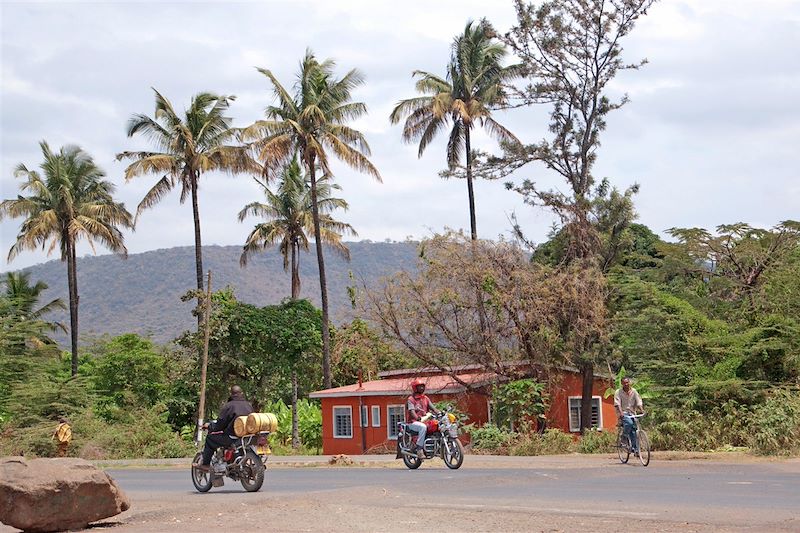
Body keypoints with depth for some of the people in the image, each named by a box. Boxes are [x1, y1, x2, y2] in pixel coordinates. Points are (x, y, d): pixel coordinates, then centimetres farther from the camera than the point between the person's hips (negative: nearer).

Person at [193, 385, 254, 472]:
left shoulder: (228, 406, -11)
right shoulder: (249, 405, 8)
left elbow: (220, 423, -8)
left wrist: (209, 426, 11)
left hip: (232, 437, -7)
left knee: (210, 438, 9)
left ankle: (205, 465, 8)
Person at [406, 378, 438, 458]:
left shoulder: (425, 398, 16)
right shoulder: (411, 399, -5)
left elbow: (432, 408, 7)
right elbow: (411, 411, -18)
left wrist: (439, 413, -13)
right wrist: (417, 418, -38)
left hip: (424, 421, 6)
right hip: (413, 422, -6)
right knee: (423, 427, -38)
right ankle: (419, 449, -36)